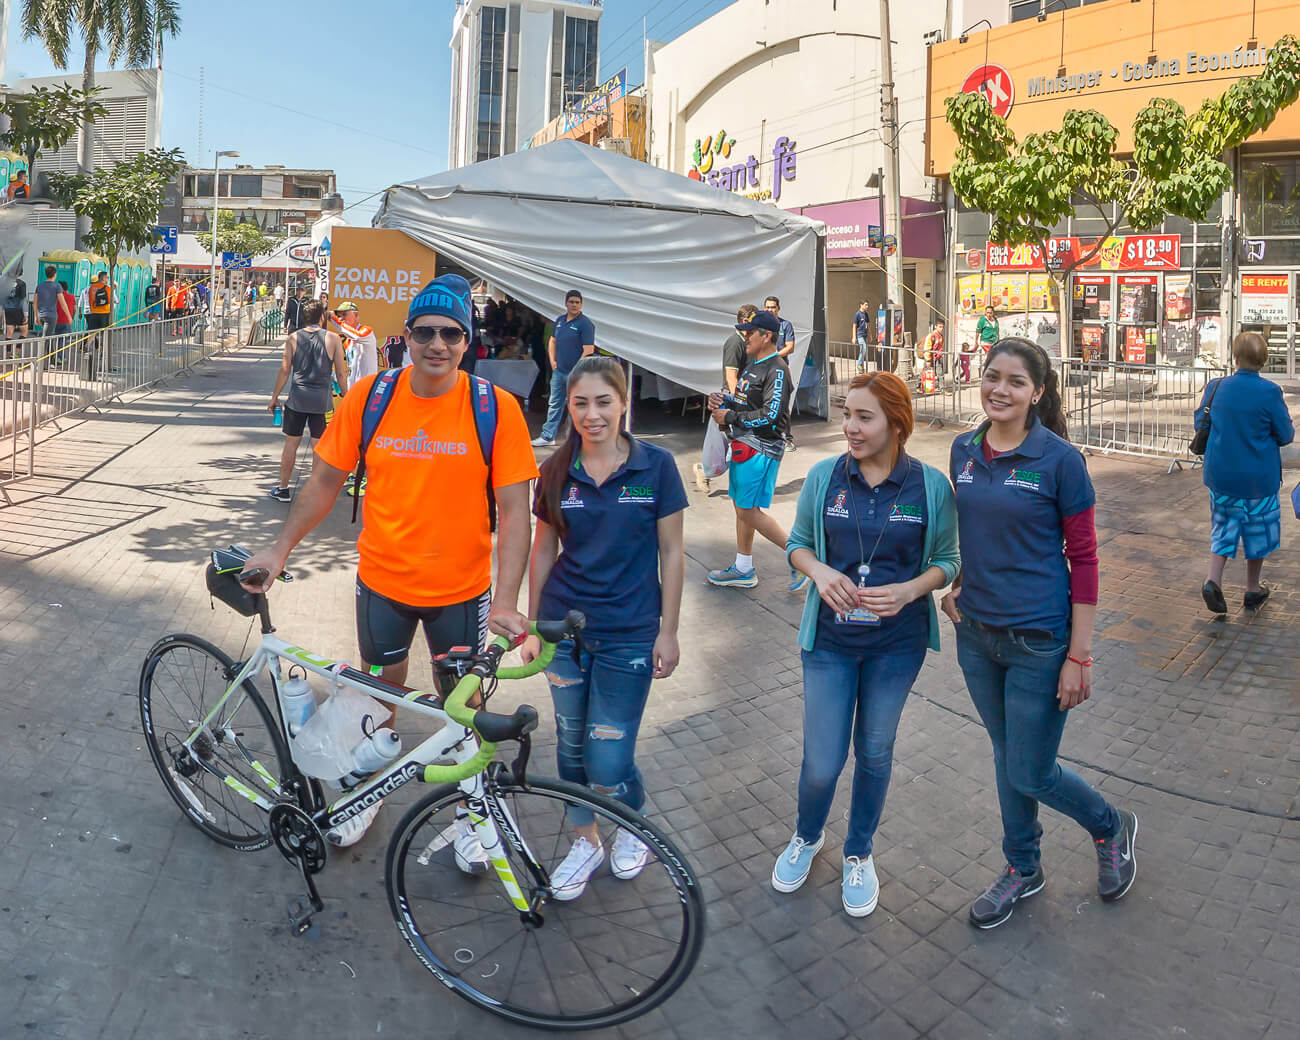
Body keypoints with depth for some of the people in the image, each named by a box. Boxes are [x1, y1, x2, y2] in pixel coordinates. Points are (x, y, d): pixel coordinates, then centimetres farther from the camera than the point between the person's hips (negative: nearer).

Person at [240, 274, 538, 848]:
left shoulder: (496, 408, -14)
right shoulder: (369, 398, -8)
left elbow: (513, 511, -15)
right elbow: (325, 481, 3)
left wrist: (506, 600, -23)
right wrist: (279, 551, 1)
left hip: (461, 589, -1)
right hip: (383, 582, 2)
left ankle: (470, 812, 38)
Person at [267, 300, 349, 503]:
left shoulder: (293, 338, 1)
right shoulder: (333, 339, -3)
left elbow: (285, 370, 2)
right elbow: (341, 374, -3)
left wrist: (275, 396, 12)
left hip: (297, 397, 2)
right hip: (322, 399, -1)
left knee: (291, 442, 11)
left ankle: (283, 489, 19)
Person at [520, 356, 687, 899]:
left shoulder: (655, 465, -7)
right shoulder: (557, 471, 0)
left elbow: (671, 553, -3)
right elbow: (544, 549, 8)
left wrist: (668, 632, -4)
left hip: (628, 634, -3)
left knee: (608, 763, -1)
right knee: (571, 745, 13)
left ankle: (633, 824, 32)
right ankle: (585, 841, 37)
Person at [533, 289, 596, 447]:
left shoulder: (585, 324, -11)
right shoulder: (560, 320, 11)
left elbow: (588, 351, -16)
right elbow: (552, 341, 23)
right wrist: (553, 361, 9)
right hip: (558, 371, 7)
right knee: (554, 404, 12)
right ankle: (548, 437, 19)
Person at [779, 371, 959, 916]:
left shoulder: (931, 485, -7)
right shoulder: (824, 476, -5)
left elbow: (947, 560, 1)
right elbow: (797, 543, 5)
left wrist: (910, 590, -19)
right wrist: (819, 571, -16)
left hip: (897, 641, 0)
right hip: (830, 640, 0)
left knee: (874, 752, 15)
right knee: (822, 762, 3)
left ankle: (859, 854, 40)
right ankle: (807, 837, 37)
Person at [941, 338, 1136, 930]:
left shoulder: (1059, 459, -13)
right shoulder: (964, 451, 2)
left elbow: (1083, 557, -11)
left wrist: (1080, 656, -13)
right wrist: (955, 585, 1)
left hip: (1038, 639, -5)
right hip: (977, 634, 5)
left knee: (1030, 774, 4)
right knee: (1005, 756, 19)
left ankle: (1112, 828, 35)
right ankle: (1022, 869, 40)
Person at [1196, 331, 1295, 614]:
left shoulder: (1216, 387, -6)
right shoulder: (1269, 392, -16)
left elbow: (1200, 423, 5)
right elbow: (1286, 435, -9)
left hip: (1220, 474, 3)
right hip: (1258, 477, -3)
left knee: (1224, 527, 16)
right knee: (1258, 532, 14)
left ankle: (1213, 579, -2)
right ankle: (1253, 590, 26)